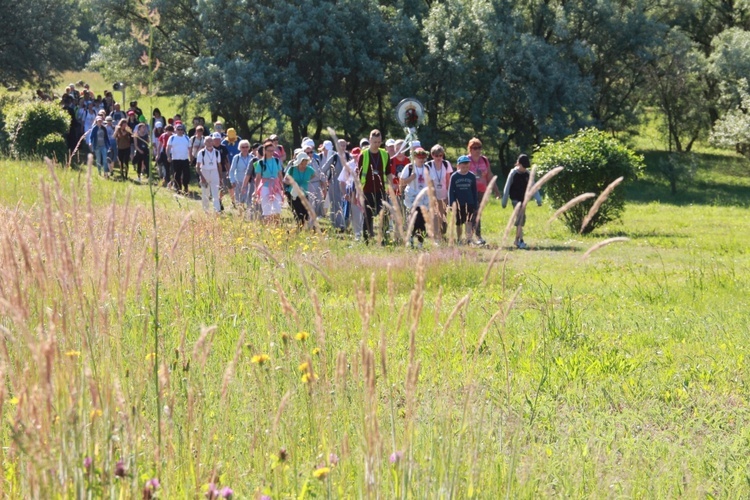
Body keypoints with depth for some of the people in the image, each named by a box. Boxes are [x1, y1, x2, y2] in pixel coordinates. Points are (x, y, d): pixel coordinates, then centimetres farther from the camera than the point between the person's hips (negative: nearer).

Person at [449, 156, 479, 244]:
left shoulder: (472, 176, 3)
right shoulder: (454, 176, -1)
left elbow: (474, 191, 9)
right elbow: (450, 191, 1)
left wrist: (476, 205, 7)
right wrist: (451, 204, -6)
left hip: (469, 203, 0)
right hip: (458, 203, 0)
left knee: (469, 222, -12)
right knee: (459, 223, 9)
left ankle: (469, 240, -16)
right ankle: (459, 240, 21)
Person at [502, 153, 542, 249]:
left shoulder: (527, 174, 4)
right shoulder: (513, 173, -9)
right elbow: (507, 187, -6)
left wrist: (538, 199, -8)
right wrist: (504, 201, -6)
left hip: (523, 199, 6)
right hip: (515, 199, -6)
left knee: (522, 220, 10)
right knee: (519, 218, -16)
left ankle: (517, 240, 22)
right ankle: (520, 241, -22)